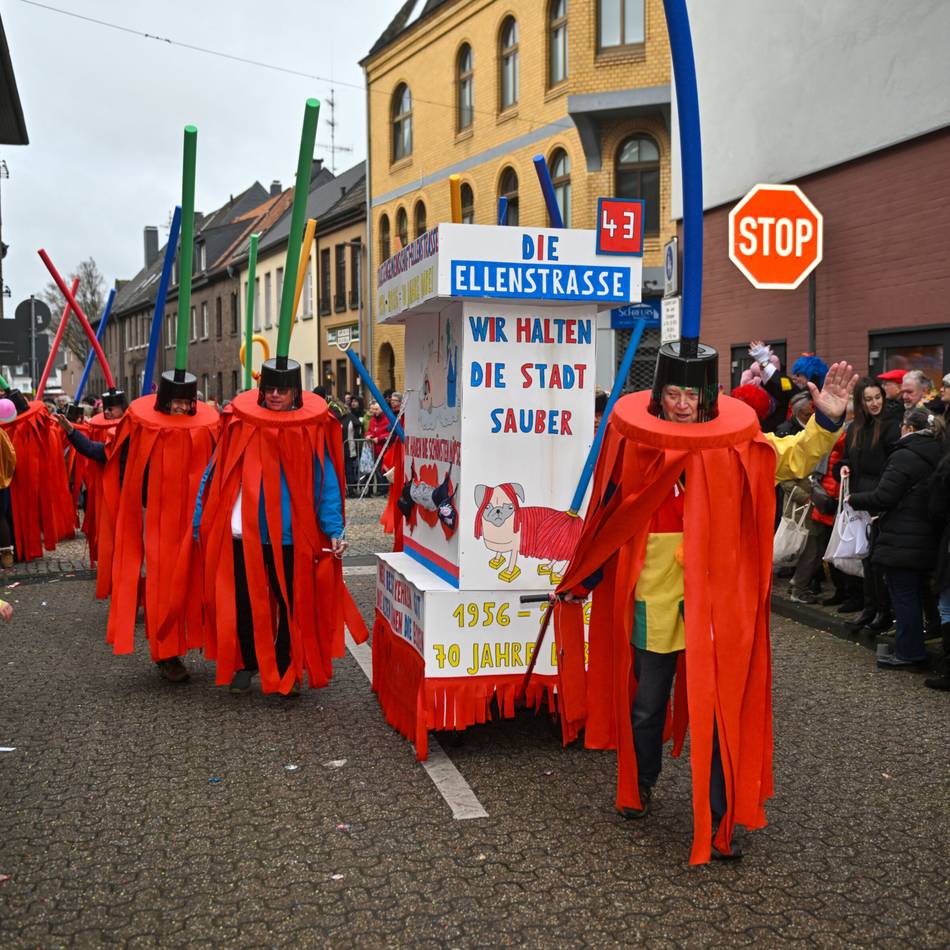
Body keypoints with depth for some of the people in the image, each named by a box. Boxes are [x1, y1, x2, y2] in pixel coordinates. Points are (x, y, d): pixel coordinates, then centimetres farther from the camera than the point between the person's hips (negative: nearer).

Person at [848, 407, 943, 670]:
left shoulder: (904, 456, -16)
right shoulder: (936, 456, 9)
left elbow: (883, 497, -17)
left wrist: (854, 499, 0)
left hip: (902, 542, -8)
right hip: (927, 540, 8)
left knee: (903, 596, 0)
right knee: (914, 596, 16)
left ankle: (909, 653, 5)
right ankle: (911, 650, 24)